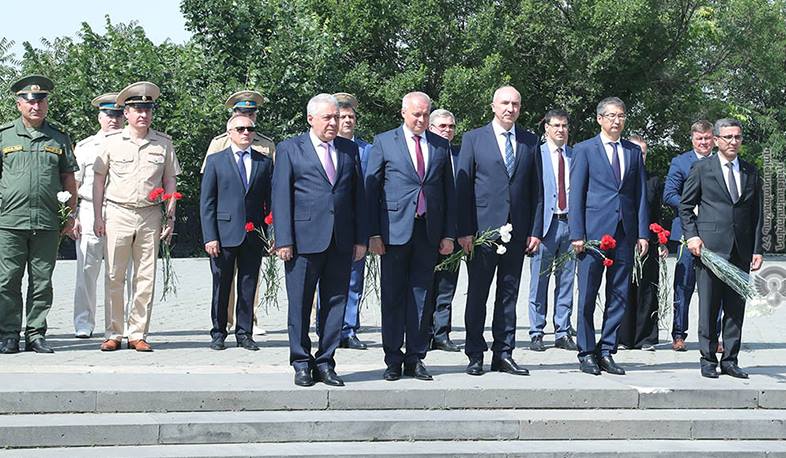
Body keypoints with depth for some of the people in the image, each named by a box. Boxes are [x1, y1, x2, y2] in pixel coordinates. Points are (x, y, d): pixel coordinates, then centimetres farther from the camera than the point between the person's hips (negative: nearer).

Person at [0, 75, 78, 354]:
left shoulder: (59, 138, 13)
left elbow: (69, 179, 15)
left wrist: (71, 216, 9)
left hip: (47, 223, 1)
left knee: (42, 282, 4)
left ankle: (36, 334, 11)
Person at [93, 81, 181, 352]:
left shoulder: (163, 143, 8)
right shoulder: (112, 142, 5)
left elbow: (170, 181, 12)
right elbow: (99, 180, 8)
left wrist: (170, 217, 5)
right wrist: (97, 216, 3)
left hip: (150, 215, 1)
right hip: (118, 214, -1)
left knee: (146, 279, 1)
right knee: (114, 277, 0)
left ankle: (138, 334, 8)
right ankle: (113, 334, 8)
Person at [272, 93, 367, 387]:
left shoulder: (350, 150, 13)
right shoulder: (289, 149, 3)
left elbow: (359, 195, 13)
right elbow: (281, 196, -2)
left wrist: (361, 239, 6)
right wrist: (284, 240, -9)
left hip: (341, 241, 3)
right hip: (305, 239, -3)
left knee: (335, 303, 6)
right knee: (300, 304, 2)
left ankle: (325, 363, 14)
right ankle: (302, 363, 13)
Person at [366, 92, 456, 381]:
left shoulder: (441, 145, 11)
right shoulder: (384, 142, 2)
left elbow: (449, 192, 12)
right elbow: (371, 189, 1)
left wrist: (448, 234, 5)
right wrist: (373, 233, -6)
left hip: (429, 232, 3)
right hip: (395, 230, -2)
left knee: (421, 295, 5)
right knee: (393, 296, 2)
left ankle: (415, 359, 12)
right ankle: (393, 360, 9)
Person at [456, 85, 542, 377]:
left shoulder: (530, 142, 10)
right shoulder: (474, 139, 2)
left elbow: (536, 190, 10)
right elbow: (462, 187, -1)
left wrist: (536, 230, 3)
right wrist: (464, 231, -8)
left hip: (517, 232, 3)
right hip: (483, 230, -3)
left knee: (509, 294, 7)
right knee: (477, 295, 2)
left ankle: (504, 354, 13)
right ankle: (475, 355, 9)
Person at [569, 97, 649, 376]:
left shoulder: (634, 152, 14)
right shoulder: (584, 150, 3)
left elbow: (640, 194, 13)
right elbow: (576, 194, -1)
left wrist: (643, 233, 5)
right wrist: (577, 234, -8)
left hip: (624, 234, 4)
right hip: (593, 232, -4)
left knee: (619, 296, 5)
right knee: (587, 295, -1)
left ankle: (606, 352, 12)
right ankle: (586, 353, 7)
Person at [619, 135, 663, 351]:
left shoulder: (653, 180, 14)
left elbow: (657, 214, 14)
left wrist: (661, 242, 6)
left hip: (648, 244, 2)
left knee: (647, 291, 2)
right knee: (623, 291, 1)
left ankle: (646, 338, 8)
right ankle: (623, 338, 9)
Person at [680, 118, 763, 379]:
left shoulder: (751, 172, 13)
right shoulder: (702, 169, 4)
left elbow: (757, 213, 13)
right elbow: (685, 206, 6)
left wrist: (757, 249, 7)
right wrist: (692, 235, -7)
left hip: (741, 250, 3)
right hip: (710, 246, -3)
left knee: (736, 307, 5)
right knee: (708, 306, -2)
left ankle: (730, 360, 12)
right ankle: (708, 360, 6)